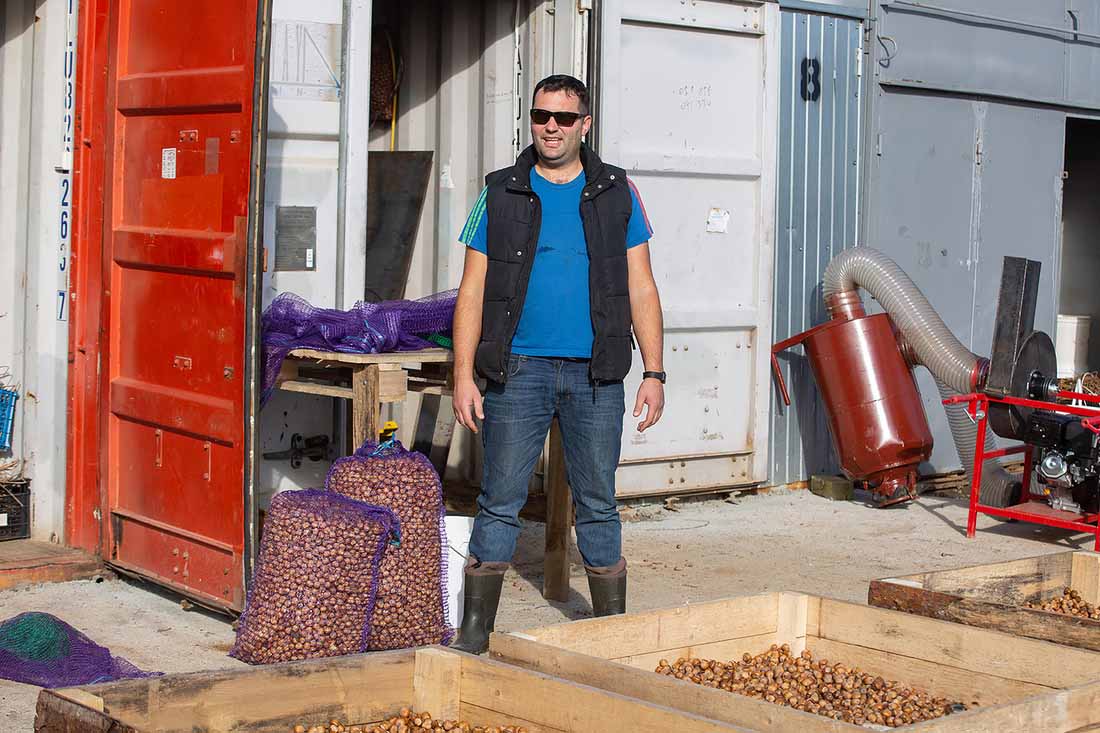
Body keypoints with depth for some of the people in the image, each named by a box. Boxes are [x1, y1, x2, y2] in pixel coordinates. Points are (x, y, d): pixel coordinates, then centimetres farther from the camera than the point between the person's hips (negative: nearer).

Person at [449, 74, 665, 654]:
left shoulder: (616, 194, 9)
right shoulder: (500, 194, 6)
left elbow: (641, 290, 9)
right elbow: (472, 291, 4)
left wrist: (654, 373, 1)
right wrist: (463, 375, -5)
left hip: (595, 375, 1)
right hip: (518, 370, -1)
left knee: (598, 505, 7)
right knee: (500, 503, 0)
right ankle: (473, 636, 7)